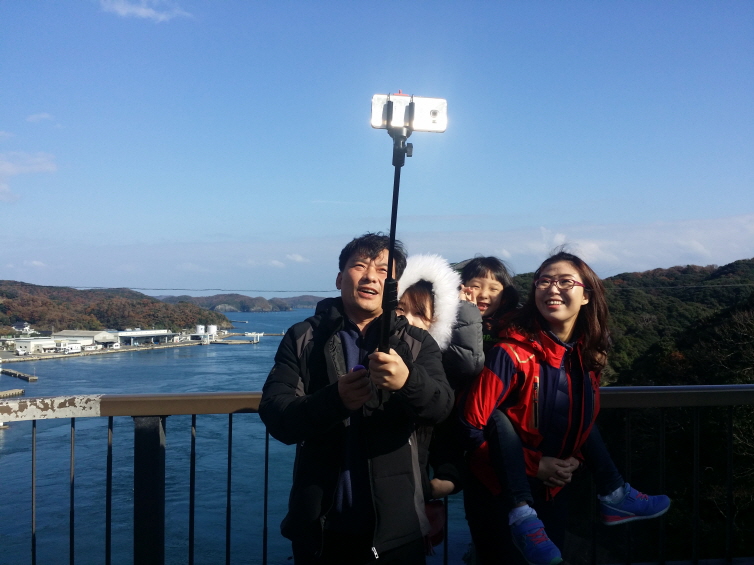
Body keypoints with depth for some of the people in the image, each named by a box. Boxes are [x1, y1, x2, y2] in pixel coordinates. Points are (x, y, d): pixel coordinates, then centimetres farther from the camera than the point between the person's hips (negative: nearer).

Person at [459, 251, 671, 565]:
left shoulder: (588, 355, -3)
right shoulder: (513, 353, -22)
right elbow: (472, 426, -21)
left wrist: (574, 460, -5)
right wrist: (534, 466, -17)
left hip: (549, 491, 6)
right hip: (497, 493, -6)